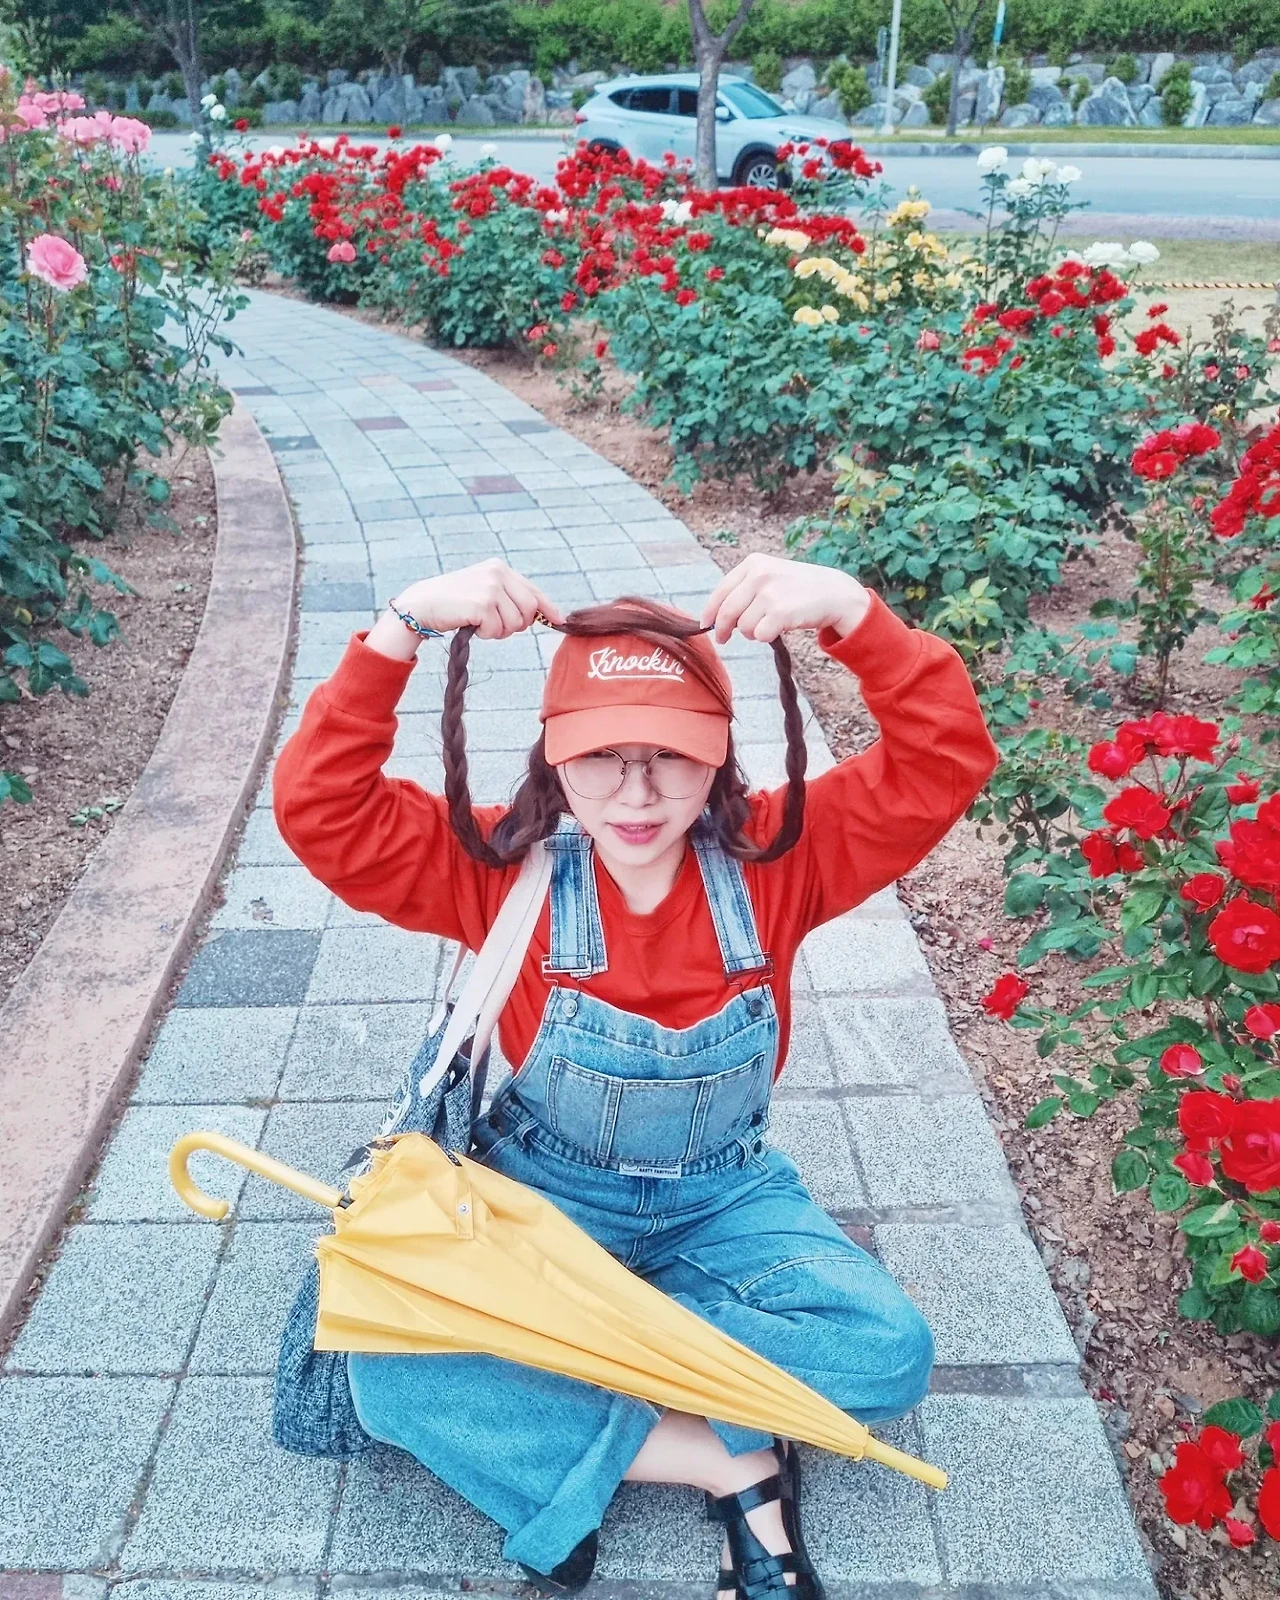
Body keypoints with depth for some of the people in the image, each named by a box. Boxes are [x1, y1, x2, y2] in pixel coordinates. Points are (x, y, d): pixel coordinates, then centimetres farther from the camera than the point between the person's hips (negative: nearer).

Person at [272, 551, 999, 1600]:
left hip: (724, 1198, 1)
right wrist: (399, 629, -36)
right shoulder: (506, 866, -14)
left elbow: (945, 761, -23)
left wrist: (852, 612, -40)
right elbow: (321, 809, -24)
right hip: (542, 1193, 0)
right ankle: (730, 1467, -15)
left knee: (892, 1352, -23)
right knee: (390, 1369, -26)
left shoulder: (776, 855, -14)